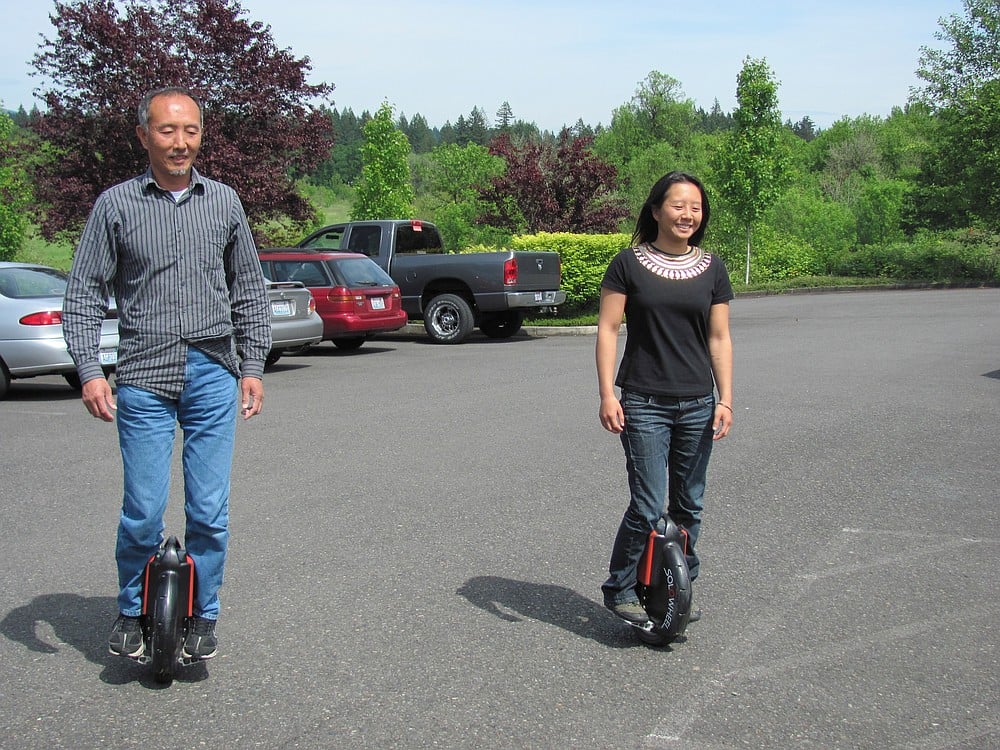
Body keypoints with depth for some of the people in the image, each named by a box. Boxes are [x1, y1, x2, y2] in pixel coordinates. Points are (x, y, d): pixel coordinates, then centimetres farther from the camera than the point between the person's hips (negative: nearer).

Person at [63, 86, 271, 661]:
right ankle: (133, 612, 21)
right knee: (143, 512, -2)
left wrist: (253, 366, 10)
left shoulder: (224, 202, 10)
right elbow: (85, 293, 4)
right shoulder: (116, 204, 3)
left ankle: (203, 614, 22)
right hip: (144, 379, -2)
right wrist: (90, 370, -7)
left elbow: (249, 290, 16)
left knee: (210, 511, 3)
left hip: (213, 376, 2)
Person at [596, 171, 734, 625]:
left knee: (689, 507, 10)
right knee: (649, 509, -7)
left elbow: (719, 339, 8)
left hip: (697, 406, 4)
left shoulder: (711, 269, 7)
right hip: (644, 404, -4)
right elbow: (608, 329, -3)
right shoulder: (629, 264, -2)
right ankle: (620, 591, 12)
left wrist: (725, 399, 1)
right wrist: (607, 394, -10)